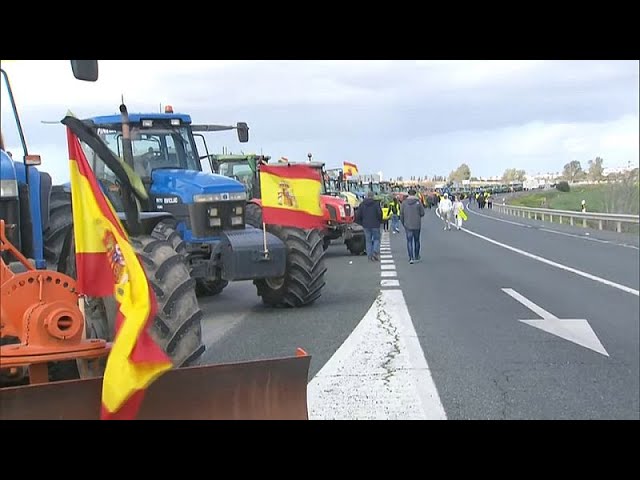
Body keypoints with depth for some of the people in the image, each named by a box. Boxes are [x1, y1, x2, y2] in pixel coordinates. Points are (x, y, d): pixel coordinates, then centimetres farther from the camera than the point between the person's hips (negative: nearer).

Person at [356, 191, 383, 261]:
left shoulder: (362, 204, 4)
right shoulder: (376, 203, -7)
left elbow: (358, 215, 3)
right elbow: (380, 213, -10)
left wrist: (362, 223, 15)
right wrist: (380, 221, 6)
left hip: (366, 225, 3)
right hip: (375, 225, -3)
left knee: (368, 240, 9)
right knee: (376, 239, 10)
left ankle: (370, 256, 6)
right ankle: (375, 252, -10)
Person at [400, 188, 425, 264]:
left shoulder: (404, 203, -2)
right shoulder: (418, 202, -6)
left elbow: (401, 214, 0)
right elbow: (422, 213, -5)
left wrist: (403, 224, 12)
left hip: (408, 225, 0)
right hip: (417, 225, 0)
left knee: (409, 241, 3)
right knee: (416, 240, 15)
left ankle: (411, 258, -8)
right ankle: (416, 257, 24)